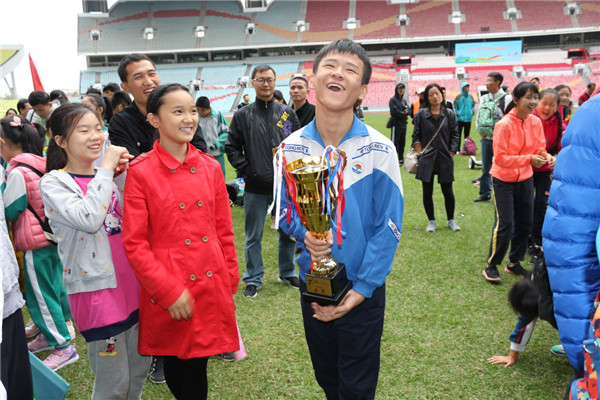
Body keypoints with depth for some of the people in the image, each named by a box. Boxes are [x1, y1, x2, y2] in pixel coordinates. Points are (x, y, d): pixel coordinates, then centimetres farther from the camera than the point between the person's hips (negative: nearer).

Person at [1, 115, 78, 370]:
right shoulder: (41, 165, 5)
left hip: (36, 243, -9)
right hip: (53, 237, 9)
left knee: (40, 294, 2)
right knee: (54, 287, 19)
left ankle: (64, 346, 8)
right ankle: (50, 334, 34)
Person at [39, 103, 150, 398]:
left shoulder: (106, 176, 10)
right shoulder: (53, 183, -8)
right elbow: (88, 219, -26)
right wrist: (107, 169, -18)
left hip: (130, 283, 6)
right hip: (96, 289, -6)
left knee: (140, 369, 18)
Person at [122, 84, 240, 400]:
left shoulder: (210, 167, 4)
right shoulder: (141, 171, -8)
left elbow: (224, 232, 9)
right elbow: (134, 243, -9)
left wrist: (231, 284, 9)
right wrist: (169, 292, -14)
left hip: (211, 289, 3)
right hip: (168, 295, -3)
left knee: (197, 368, 12)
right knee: (177, 372, 11)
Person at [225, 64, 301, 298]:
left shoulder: (287, 113, 7)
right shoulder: (242, 116, 3)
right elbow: (232, 148, 3)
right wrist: (247, 170, -7)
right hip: (256, 188, -1)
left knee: (288, 232, 13)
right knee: (253, 236, 7)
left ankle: (287, 273, 31)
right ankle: (253, 279, 21)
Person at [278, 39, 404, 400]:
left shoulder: (379, 149, -13)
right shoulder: (291, 148, -5)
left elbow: (388, 226, -11)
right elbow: (285, 208, 5)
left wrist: (362, 288, -15)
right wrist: (305, 233, -18)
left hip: (363, 290, -2)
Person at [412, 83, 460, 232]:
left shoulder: (450, 114, 4)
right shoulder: (421, 114, 1)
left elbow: (455, 135, 7)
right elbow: (416, 136, 4)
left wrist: (451, 152, -1)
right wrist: (420, 153, -4)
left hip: (445, 159, 0)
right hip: (427, 159, 0)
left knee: (448, 191, 6)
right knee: (427, 192, 5)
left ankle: (451, 220, 23)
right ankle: (431, 221, 20)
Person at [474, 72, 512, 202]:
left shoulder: (507, 98, -7)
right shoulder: (484, 98, 11)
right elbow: (478, 116, 18)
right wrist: (480, 130, 6)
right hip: (485, 138, 6)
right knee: (485, 167, 12)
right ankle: (485, 194, 23)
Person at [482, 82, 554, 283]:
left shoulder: (536, 122, -3)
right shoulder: (504, 124, -21)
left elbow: (539, 148, 6)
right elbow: (500, 158, -21)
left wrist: (546, 157, -17)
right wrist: (528, 159, -29)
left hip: (525, 178, 6)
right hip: (504, 180, -6)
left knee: (524, 223, 12)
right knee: (504, 224, -7)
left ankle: (514, 263, 30)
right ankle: (491, 266, 9)